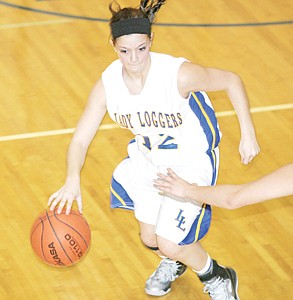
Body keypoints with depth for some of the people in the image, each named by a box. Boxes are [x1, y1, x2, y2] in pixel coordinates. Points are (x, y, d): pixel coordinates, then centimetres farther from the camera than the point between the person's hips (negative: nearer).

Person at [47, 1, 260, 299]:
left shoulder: (179, 74, -34)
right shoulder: (108, 84, -21)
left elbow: (231, 80, -17)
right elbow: (80, 139, -17)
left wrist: (247, 134, -17)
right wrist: (72, 180, -37)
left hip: (192, 162, -5)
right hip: (147, 159, 5)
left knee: (170, 243, -9)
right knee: (149, 237, 18)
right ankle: (172, 264, 56)